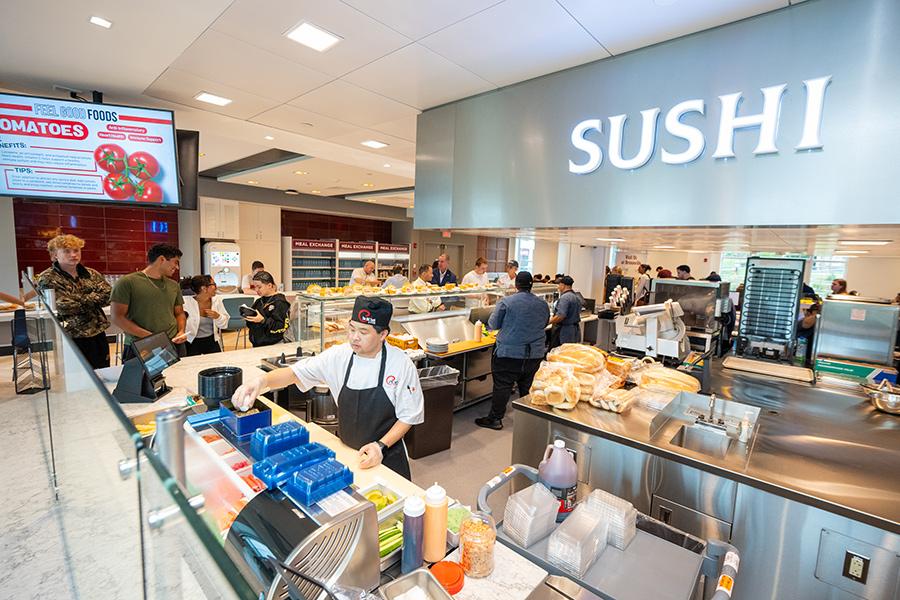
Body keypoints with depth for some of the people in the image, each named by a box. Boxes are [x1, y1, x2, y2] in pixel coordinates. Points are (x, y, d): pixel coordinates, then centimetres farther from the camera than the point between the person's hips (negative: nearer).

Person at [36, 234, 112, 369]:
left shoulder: (92, 274, 9)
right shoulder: (47, 279, -4)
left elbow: (108, 296, -3)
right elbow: (64, 306, -16)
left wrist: (80, 300, -11)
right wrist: (94, 299, -6)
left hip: (99, 334, 4)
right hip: (72, 338, -4)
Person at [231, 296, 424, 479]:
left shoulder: (401, 364, -19)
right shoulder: (339, 356, -12)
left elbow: (409, 416, -12)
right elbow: (296, 372, -14)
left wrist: (381, 446, -20)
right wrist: (262, 381, -33)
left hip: (387, 457, -2)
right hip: (344, 452, 3)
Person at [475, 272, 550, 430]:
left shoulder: (506, 302, -11)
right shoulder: (543, 304, 2)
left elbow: (493, 325, -4)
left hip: (509, 353, -4)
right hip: (535, 353, 5)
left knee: (502, 386, 3)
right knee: (527, 387, 17)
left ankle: (495, 419, 10)